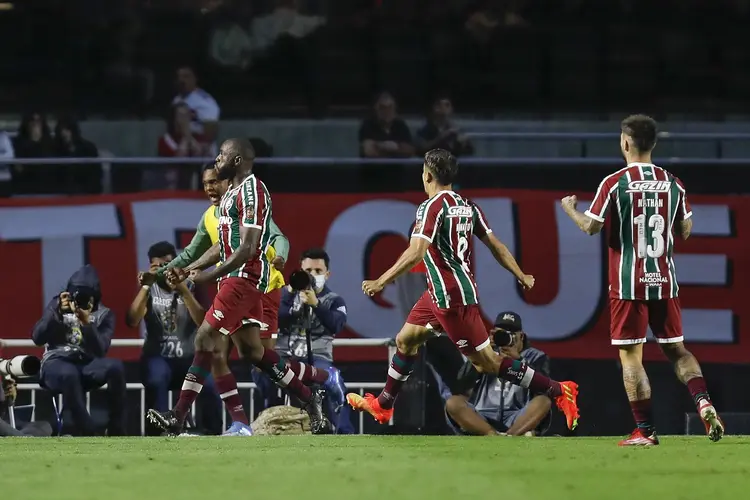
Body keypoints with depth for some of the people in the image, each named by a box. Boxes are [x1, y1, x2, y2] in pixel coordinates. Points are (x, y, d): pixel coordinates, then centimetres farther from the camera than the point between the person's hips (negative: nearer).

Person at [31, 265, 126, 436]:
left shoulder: (103, 314, 7)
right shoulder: (58, 305, 8)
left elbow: (100, 350, -9)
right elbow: (38, 338, -5)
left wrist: (86, 323, -23)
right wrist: (58, 313, -18)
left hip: (86, 364, 2)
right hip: (56, 363, -2)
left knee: (116, 367, -31)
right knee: (69, 374, -40)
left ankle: (116, 433, -23)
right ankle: (89, 436, -34)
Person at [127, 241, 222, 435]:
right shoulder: (149, 288, 5)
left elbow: (203, 322, -12)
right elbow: (132, 321, -10)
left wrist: (183, 290, -21)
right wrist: (145, 287, -19)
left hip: (189, 357, 0)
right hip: (158, 358, 0)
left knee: (209, 384, -31)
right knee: (156, 381, -36)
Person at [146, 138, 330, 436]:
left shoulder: (251, 191, -13)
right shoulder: (232, 194, 19)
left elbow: (247, 249, -20)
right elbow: (223, 246, 26)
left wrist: (209, 276, -19)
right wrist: (187, 270, 19)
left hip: (244, 277, -10)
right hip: (238, 278, 10)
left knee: (205, 340, -12)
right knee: (251, 351, 11)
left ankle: (177, 418, -14)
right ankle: (310, 399, 18)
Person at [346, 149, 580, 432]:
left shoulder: (432, 207, -17)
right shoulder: (467, 206, 8)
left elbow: (416, 253, -26)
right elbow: (495, 244, 11)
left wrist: (381, 282, -23)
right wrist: (521, 276, 21)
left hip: (452, 297, -10)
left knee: (486, 361, -7)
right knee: (405, 341, 20)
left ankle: (559, 391, -9)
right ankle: (382, 406, 33)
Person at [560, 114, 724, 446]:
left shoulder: (615, 183, -9)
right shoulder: (673, 184, 3)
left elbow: (591, 227, -6)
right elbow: (685, 231, 11)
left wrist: (570, 208, 13)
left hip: (628, 284, -4)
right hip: (664, 281, 4)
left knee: (631, 356, 2)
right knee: (676, 350, 14)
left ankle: (645, 431, -2)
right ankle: (703, 403, -10)